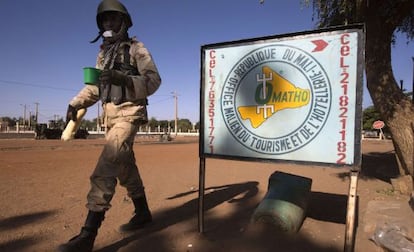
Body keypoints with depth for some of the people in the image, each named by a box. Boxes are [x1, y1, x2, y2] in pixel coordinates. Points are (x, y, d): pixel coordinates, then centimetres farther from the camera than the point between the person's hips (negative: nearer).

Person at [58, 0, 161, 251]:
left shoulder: (136, 48, -1)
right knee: (125, 165, 12)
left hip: (130, 113, -8)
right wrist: (76, 103, 7)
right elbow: (96, 86, 20)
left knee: (106, 166, -19)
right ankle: (143, 213, 27)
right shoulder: (103, 53, 20)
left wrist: (123, 78, -23)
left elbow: (154, 80, -10)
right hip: (111, 115, 8)